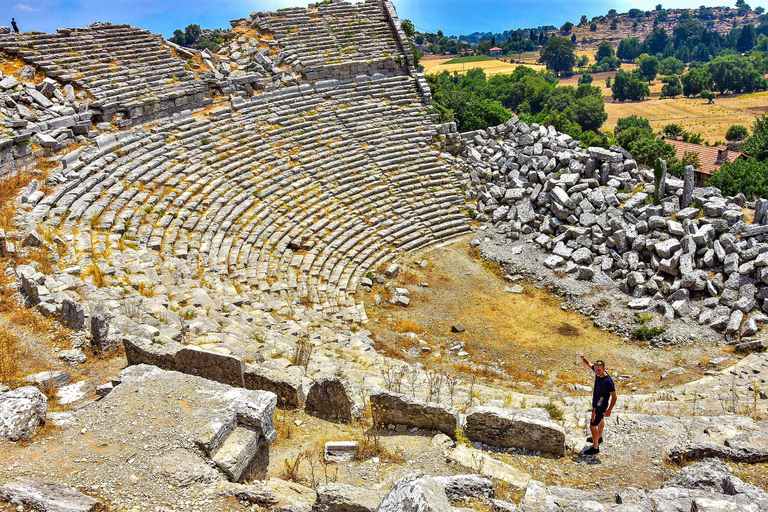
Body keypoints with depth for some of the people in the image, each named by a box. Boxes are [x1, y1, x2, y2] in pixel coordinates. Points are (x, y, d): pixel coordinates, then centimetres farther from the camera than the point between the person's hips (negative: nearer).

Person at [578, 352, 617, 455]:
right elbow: (588, 364, 3)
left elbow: (614, 397, -25)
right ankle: (599, 438, 52)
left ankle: (595, 447, 14)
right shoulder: (597, 371, -14)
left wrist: (609, 410, -19)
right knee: (600, 419, 30)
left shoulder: (608, 381, -34)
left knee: (593, 425, 1)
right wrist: (582, 357, -17)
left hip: (600, 406, -9)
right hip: (597, 403, 9)